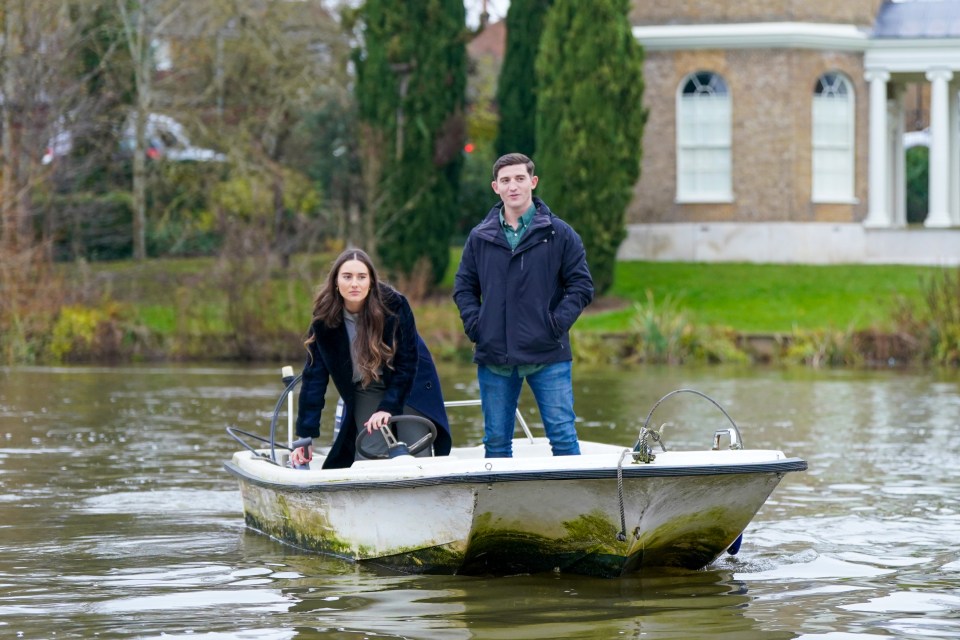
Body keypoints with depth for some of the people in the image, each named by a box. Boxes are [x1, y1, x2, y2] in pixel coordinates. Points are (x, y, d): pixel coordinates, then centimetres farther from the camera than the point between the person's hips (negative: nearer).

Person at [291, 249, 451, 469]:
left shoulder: (394, 305, -23)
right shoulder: (325, 318, -16)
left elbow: (407, 362, -16)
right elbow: (314, 376, -15)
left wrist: (388, 407, -23)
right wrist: (305, 435, -19)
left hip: (409, 387, -2)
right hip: (365, 391, 2)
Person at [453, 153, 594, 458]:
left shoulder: (559, 234, 1)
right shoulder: (480, 238, 8)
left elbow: (581, 285, 2)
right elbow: (464, 287, 16)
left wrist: (557, 323, -10)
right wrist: (474, 324, -1)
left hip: (548, 356, -2)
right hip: (494, 358, 2)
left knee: (563, 437, -4)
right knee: (496, 441, 7)